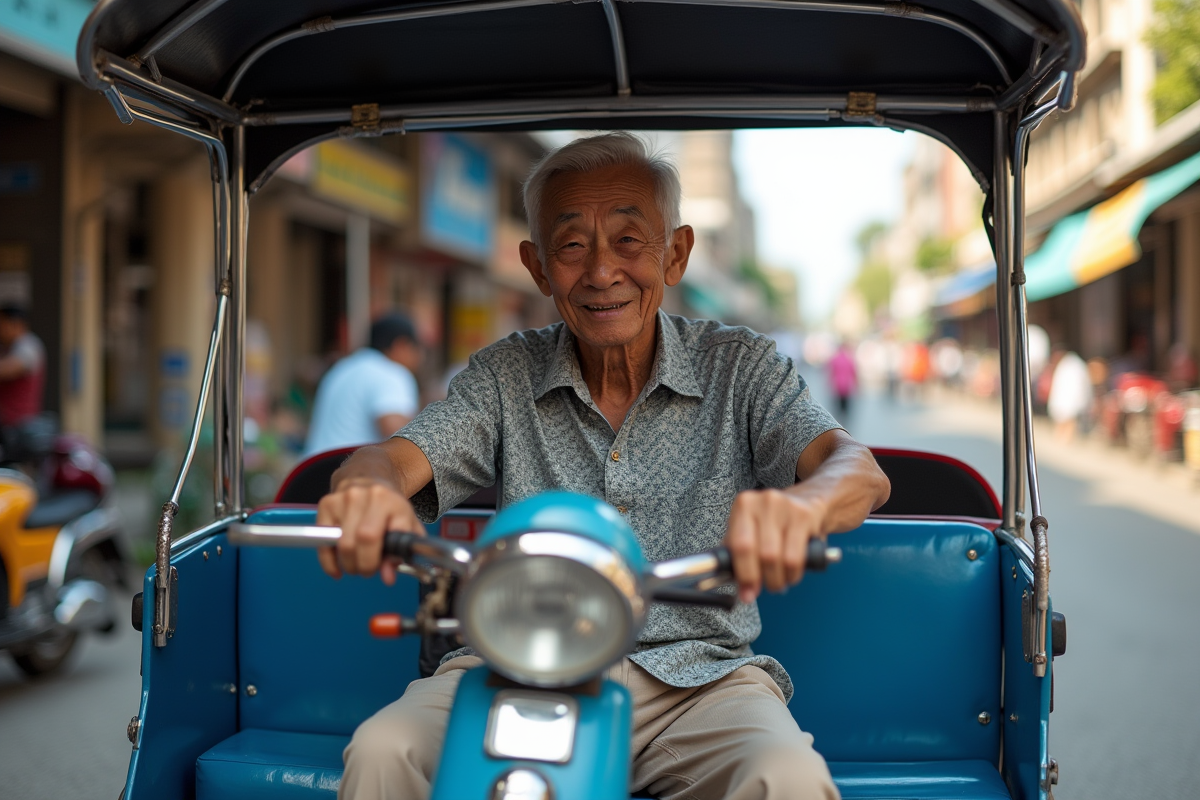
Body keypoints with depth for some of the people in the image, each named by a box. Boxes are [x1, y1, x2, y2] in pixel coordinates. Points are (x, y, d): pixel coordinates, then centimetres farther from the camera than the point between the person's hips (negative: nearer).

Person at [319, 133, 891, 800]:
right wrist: (367, 489, -31)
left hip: (697, 676, -1)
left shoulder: (740, 368, 3)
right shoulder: (505, 376, 9)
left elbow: (862, 473, -12)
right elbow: (395, 462, -3)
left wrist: (800, 505, -39)